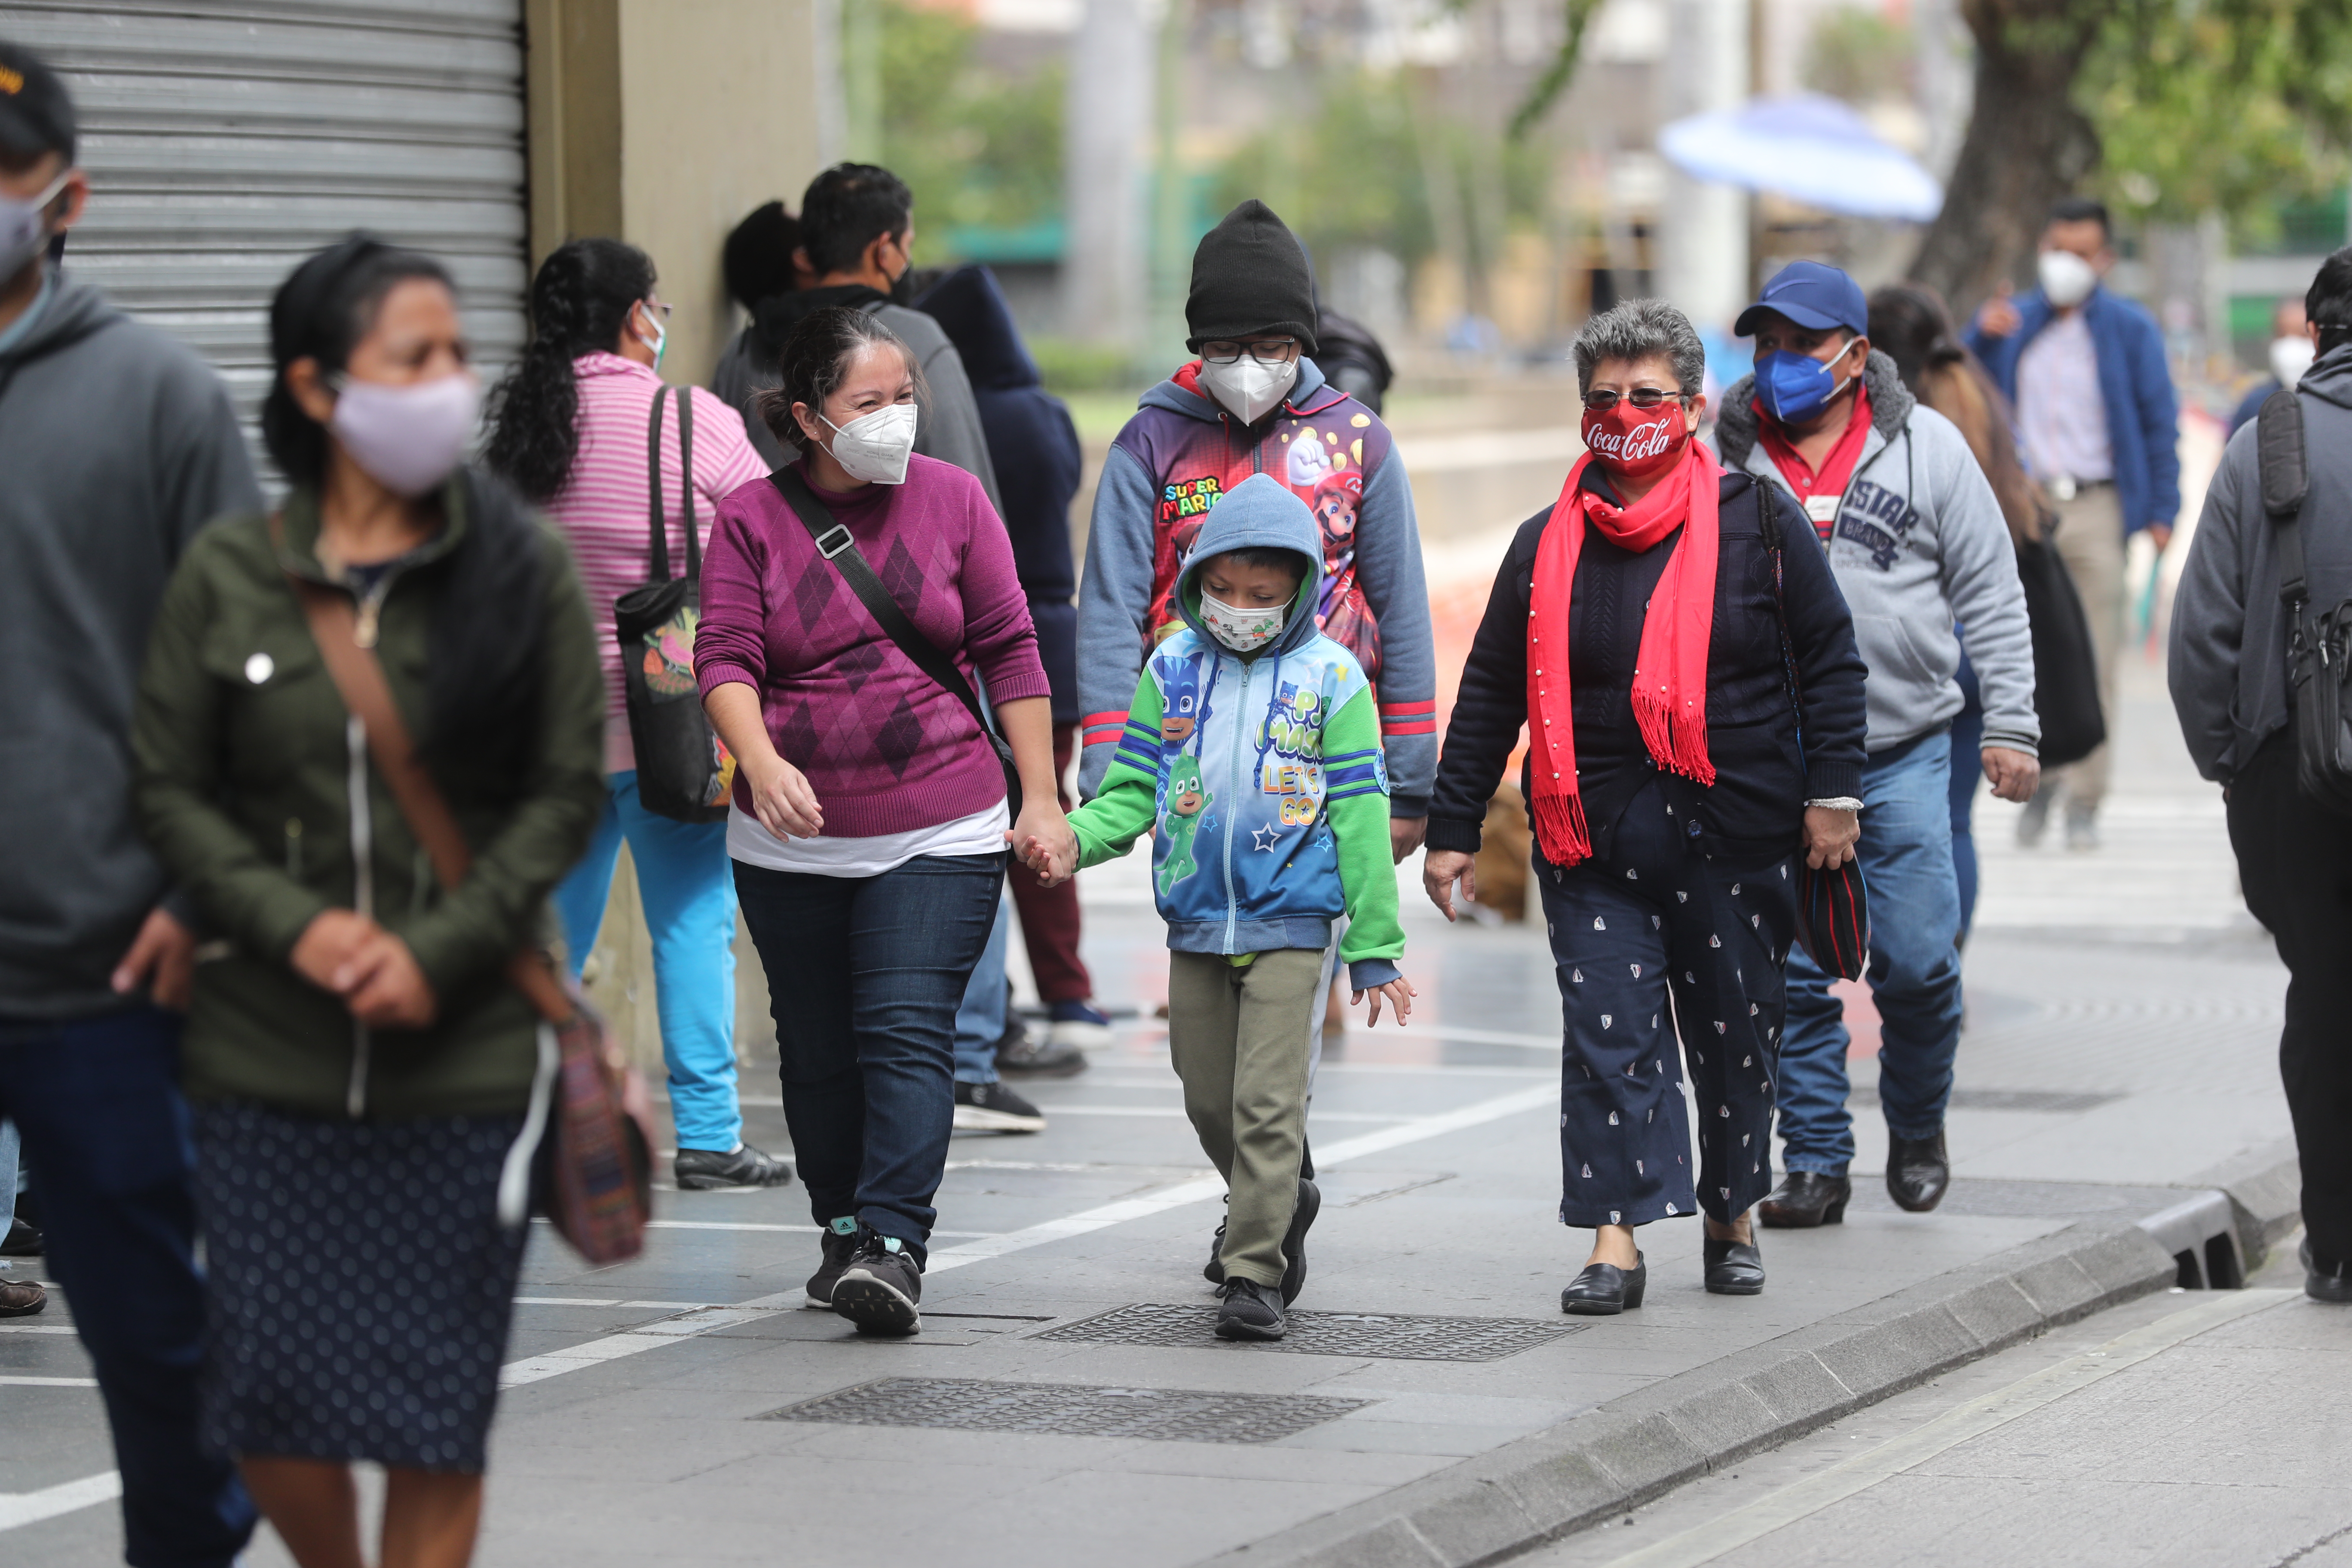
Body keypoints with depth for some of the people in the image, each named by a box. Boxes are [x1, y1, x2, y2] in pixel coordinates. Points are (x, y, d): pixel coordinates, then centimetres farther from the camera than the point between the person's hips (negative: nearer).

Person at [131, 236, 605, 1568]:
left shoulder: (524, 572, 0)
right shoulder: (226, 576, 2)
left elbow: (569, 793, 0)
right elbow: (173, 791, 3)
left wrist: (438, 952, -11)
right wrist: (297, 928, -11)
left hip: (464, 1060, -1)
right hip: (268, 1061, 1)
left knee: (436, 1409, 1)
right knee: (271, 1401, 2)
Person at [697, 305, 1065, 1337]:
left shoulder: (952, 498, 2)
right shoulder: (751, 519, 0)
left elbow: (1009, 651, 5)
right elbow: (724, 656, -9)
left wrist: (1041, 797, 2)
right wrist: (762, 761, -28)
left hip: (940, 833, -1)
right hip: (793, 843, 1)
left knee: (907, 1034, -13)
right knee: (817, 1050, 9)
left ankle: (895, 1244, -18)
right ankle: (844, 1233, 24)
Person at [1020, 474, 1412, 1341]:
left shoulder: (1330, 678, -3)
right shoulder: (1172, 670, 5)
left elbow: (1360, 818, -2)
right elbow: (1132, 792, 7)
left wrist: (1375, 946, -3)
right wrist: (1077, 841, -15)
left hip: (1289, 926, -4)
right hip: (1195, 925, 4)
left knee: (1267, 1104, -9)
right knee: (1209, 1102, 12)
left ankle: (1254, 1273, -4)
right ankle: (1280, 1205, 37)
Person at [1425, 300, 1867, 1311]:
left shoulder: (1756, 519, 1)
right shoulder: (1549, 543, 7)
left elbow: (1830, 658, 4)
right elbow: (1490, 694, 11)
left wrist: (1833, 791, -2)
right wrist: (1453, 828, 8)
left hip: (1735, 833, -1)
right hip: (1594, 838, 1)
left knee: (1735, 1035, 10)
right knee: (1608, 1033, -7)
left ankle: (1732, 1216, 28)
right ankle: (1616, 1241, -7)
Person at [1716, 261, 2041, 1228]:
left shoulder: (1927, 447, 3)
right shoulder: (1727, 457, 4)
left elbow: (1991, 594, 7)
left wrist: (2008, 724, 1)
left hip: (1903, 755, -1)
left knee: (1919, 963, -3)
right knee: (1792, 975, 0)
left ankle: (1917, 1130, 22)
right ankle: (1816, 1163, 10)